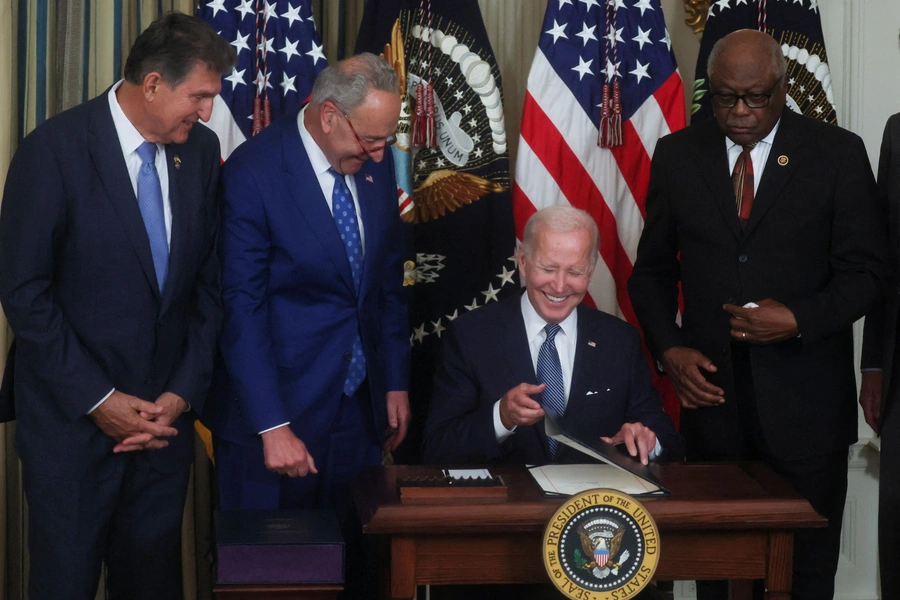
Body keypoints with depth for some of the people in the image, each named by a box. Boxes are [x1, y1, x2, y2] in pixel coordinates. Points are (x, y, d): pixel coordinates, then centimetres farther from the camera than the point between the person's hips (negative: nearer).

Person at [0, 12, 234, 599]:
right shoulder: (54, 150, -13)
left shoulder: (201, 149, 1)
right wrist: (97, 400, -14)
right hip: (73, 418, -4)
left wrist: (184, 391, -3)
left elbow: (209, 281, 6)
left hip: (165, 416, 4)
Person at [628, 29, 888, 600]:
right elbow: (653, 269, 11)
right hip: (711, 392, 2)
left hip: (804, 402, -2)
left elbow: (865, 271, -1)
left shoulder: (838, 152, -1)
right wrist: (669, 348, -4)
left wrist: (799, 320, -17)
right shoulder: (677, 155, 6)